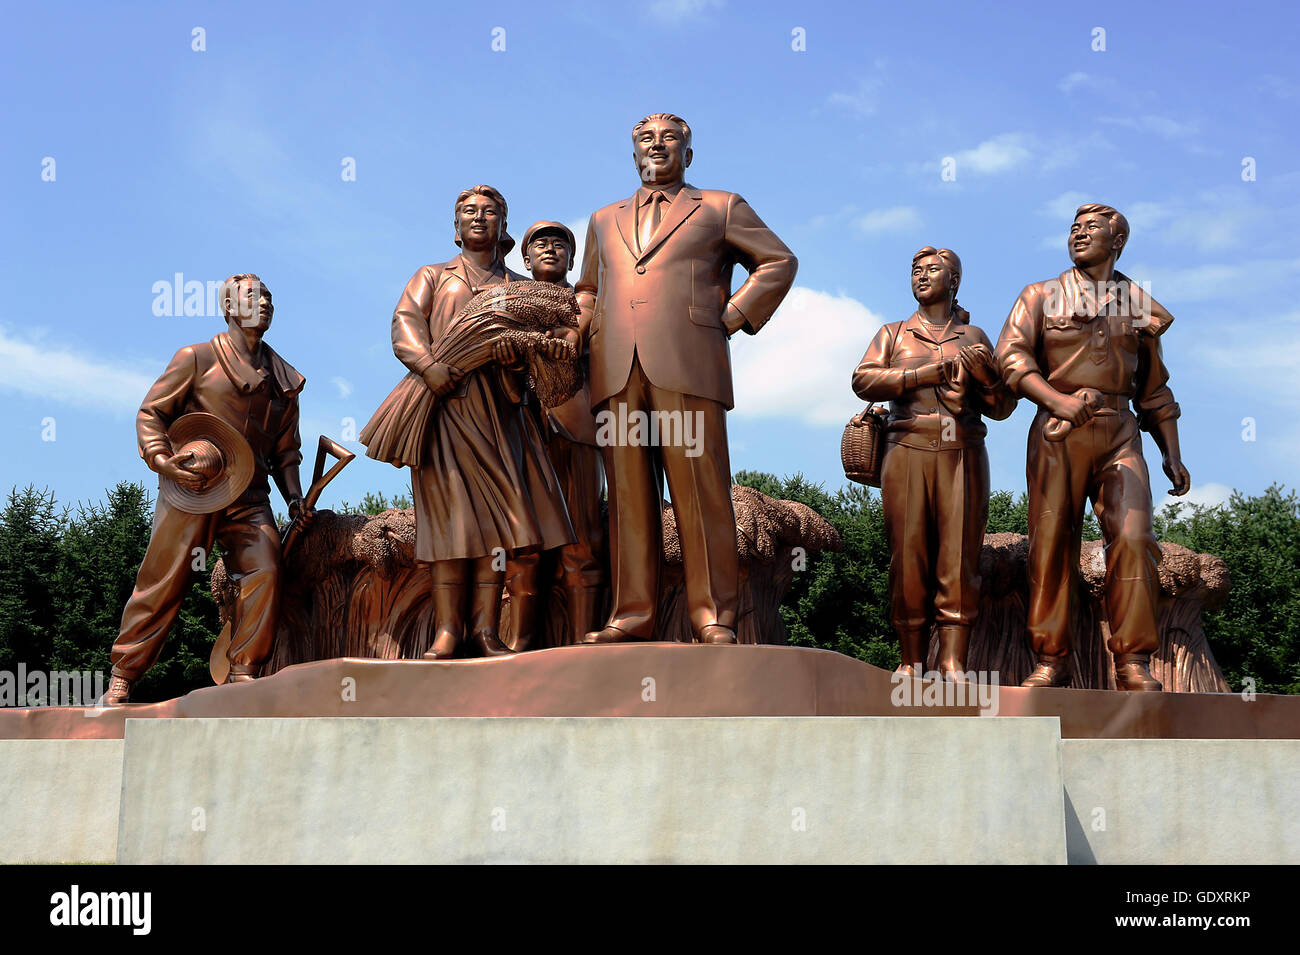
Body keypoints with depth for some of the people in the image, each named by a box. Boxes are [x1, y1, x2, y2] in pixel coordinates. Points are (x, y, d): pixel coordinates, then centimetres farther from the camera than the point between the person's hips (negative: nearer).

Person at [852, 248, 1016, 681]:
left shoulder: (973, 337, 21)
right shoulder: (893, 334, 20)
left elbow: (1003, 408, 18)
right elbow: (863, 380, 1)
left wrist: (985, 374, -3)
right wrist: (931, 372, -5)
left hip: (962, 453, 0)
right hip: (908, 450, 0)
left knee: (959, 554, -9)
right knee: (908, 555, -6)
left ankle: (953, 661, -12)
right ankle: (911, 661, -3)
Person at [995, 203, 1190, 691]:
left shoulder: (1141, 306, 17)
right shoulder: (1041, 296, 10)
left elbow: (1154, 390, 21)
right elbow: (1010, 356, -5)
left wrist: (1172, 455, 13)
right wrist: (1058, 401, -20)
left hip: (1119, 435, 1)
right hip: (1057, 434, -1)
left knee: (1133, 539, -13)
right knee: (1051, 544, -3)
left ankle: (1132, 662, -9)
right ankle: (1051, 660, 3)